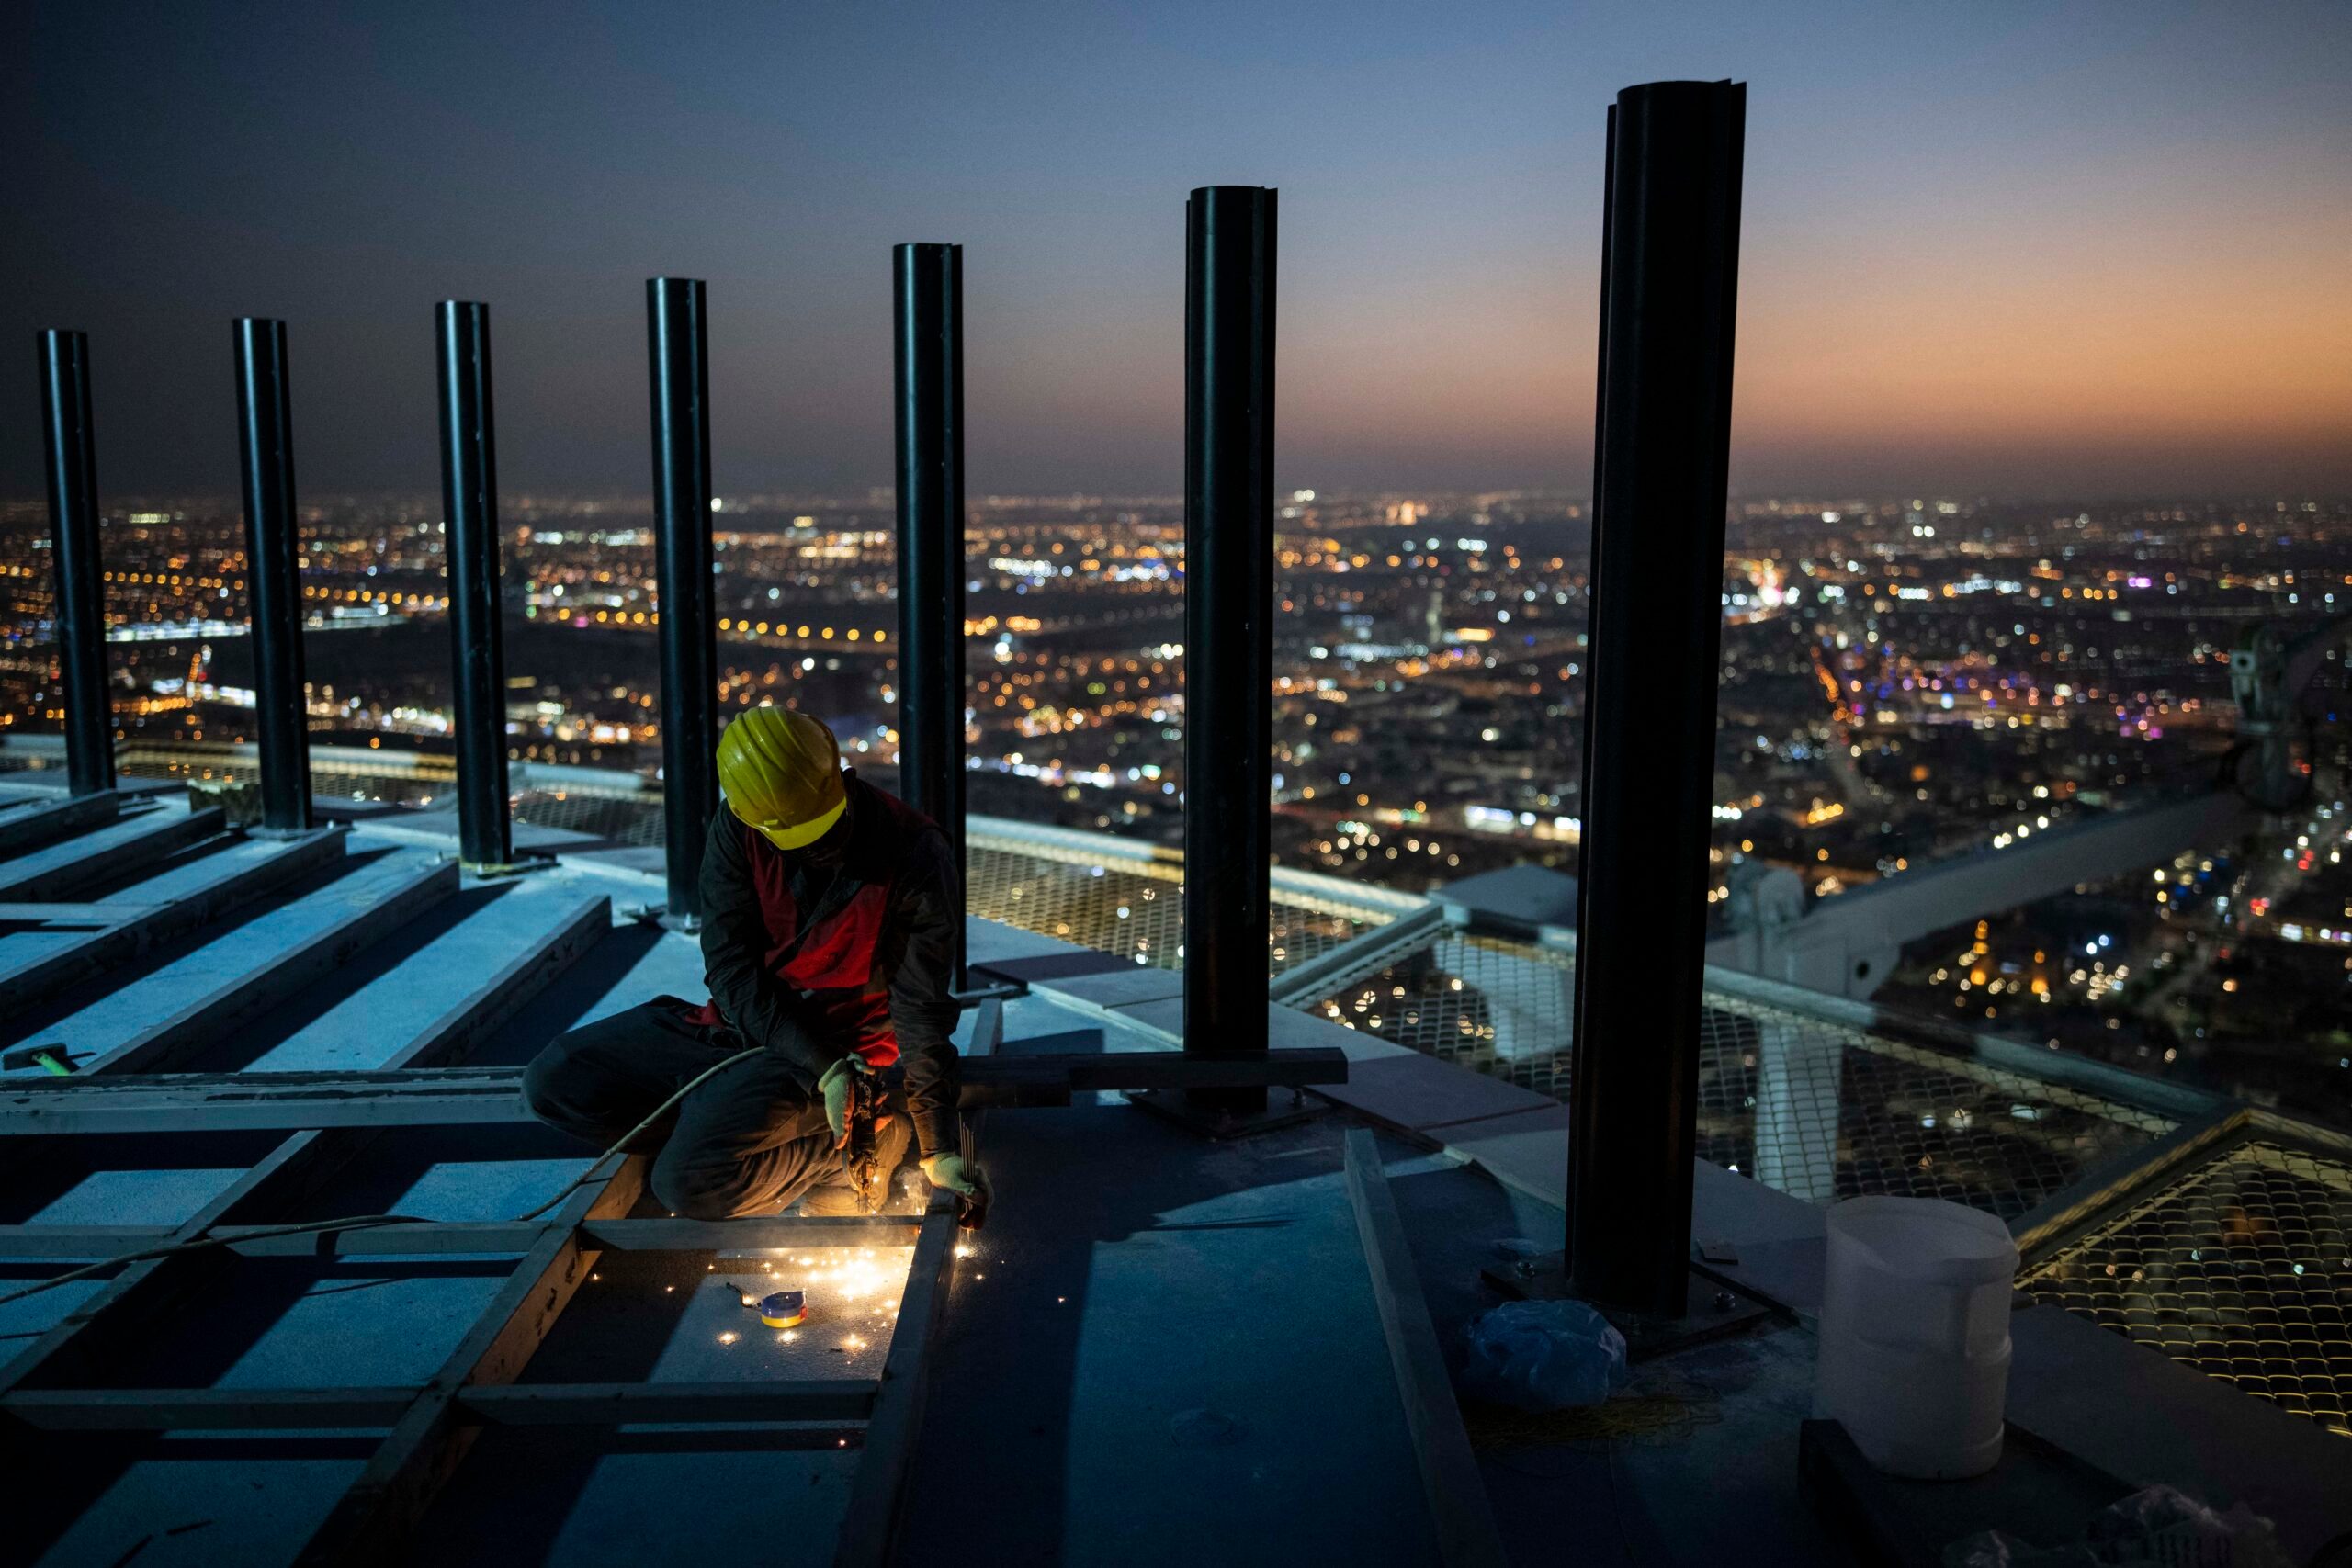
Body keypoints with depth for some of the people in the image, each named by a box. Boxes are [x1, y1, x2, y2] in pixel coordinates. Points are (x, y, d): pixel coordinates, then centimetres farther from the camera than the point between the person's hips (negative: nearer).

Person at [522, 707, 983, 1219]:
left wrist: (938, 1147, -15)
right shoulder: (738, 832, -10)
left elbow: (921, 1010, -15)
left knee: (691, 1184, -25)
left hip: (840, 1048, -5)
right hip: (738, 1024, 5)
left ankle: (878, 1135, -4)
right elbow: (731, 969, -13)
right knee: (553, 1081, -6)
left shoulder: (915, 853, -20)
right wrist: (824, 1069, -25)